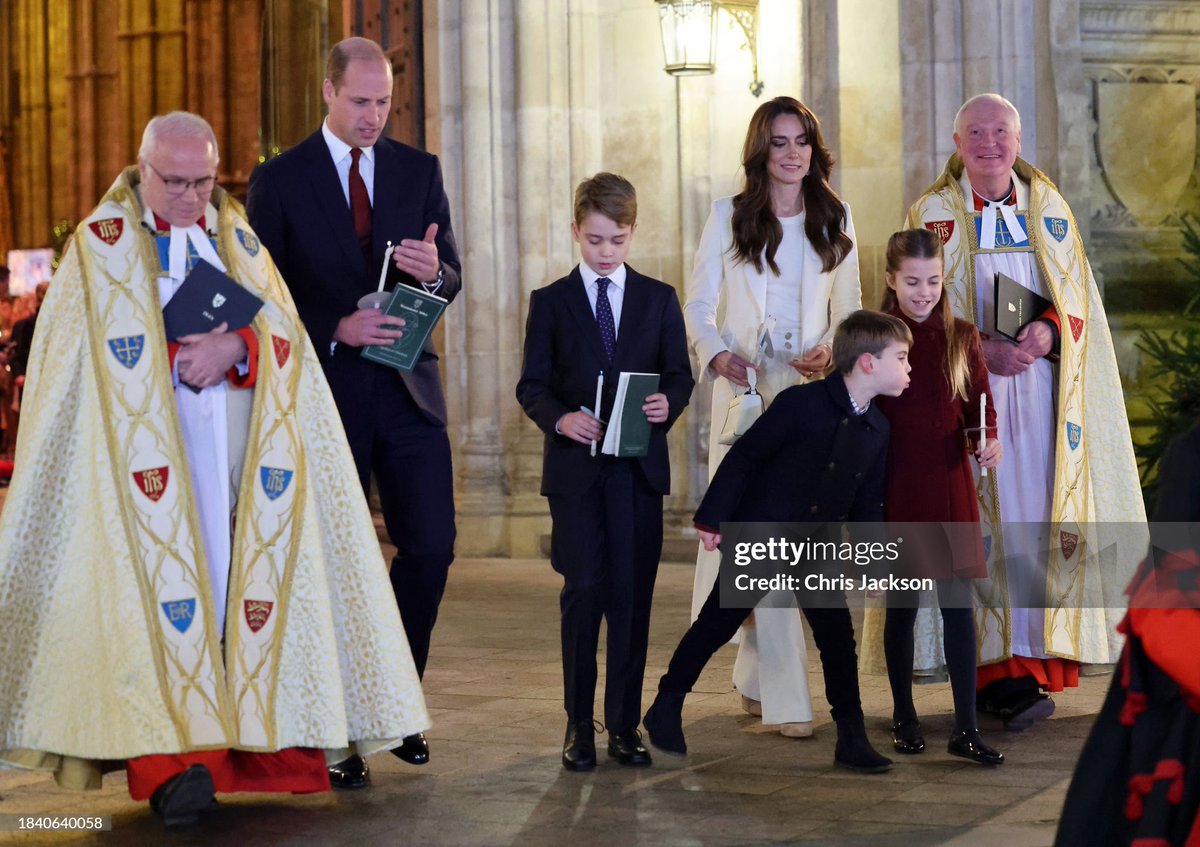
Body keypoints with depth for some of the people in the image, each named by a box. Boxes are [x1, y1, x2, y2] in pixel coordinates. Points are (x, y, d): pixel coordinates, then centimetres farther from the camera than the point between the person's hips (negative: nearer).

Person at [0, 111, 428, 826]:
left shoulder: (237, 236, 16)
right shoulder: (105, 242, 6)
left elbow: (284, 327, 6)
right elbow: (114, 352, -2)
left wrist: (235, 348, -13)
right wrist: (187, 356, -13)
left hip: (238, 445, 4)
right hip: (153, 445, -4)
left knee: (247, 574, -3)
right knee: (164, 578, -14)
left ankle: (257, 737, 1)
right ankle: (169, 761, -20)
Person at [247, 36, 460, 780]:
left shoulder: (420, 171, 7)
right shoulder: (279, 181, -2)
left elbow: (451, 283, 7)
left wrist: (434, 270, -17)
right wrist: (334, 329, -17)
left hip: (408, 390, 3)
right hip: (327, 390, -3)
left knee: (432, 547, -1)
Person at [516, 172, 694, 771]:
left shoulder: (658, 299, 10)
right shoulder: (551, 302, 6)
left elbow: (680, 374, 9)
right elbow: (532, 385, 2)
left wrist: (669, 403, -14)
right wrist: (559, 418, -18)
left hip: (640, 467, 1)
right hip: (575, 467, -1)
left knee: (632, 594, 3)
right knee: (584, 591, -4)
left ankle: (624, 723, 11)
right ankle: (578, 725, 6)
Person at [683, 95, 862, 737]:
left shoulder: (835, 220, 12)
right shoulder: (728, 217, 6)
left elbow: (847, 310, 16)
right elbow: (697, 308, 3)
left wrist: (830, 350, -5)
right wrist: (717, 355, -17)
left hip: (811, 389, 3)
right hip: (744, 387, -2)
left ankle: (755, 674, 22)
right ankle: (786, 699, -12)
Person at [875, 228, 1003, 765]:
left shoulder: (962, 338, 4)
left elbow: (979, 408, 7)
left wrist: (990, 442, -15)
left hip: (949, 485, 1)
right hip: (895, 490, -1)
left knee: (958, 605, -2)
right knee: (901, 605, 8)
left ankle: (966, 729, 1)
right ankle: (903, 717, 23)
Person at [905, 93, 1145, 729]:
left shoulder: (1049, 207, 13)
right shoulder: (934, 214, 6)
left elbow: (1077, 294, 8)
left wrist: (1049, 331, -14)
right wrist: (984, 348, -17)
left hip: (1043, 385, 3)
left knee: (1042, 511, -3)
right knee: (988, 519, -9)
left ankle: (1040, 650, 3)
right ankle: (1001, 672, -12)